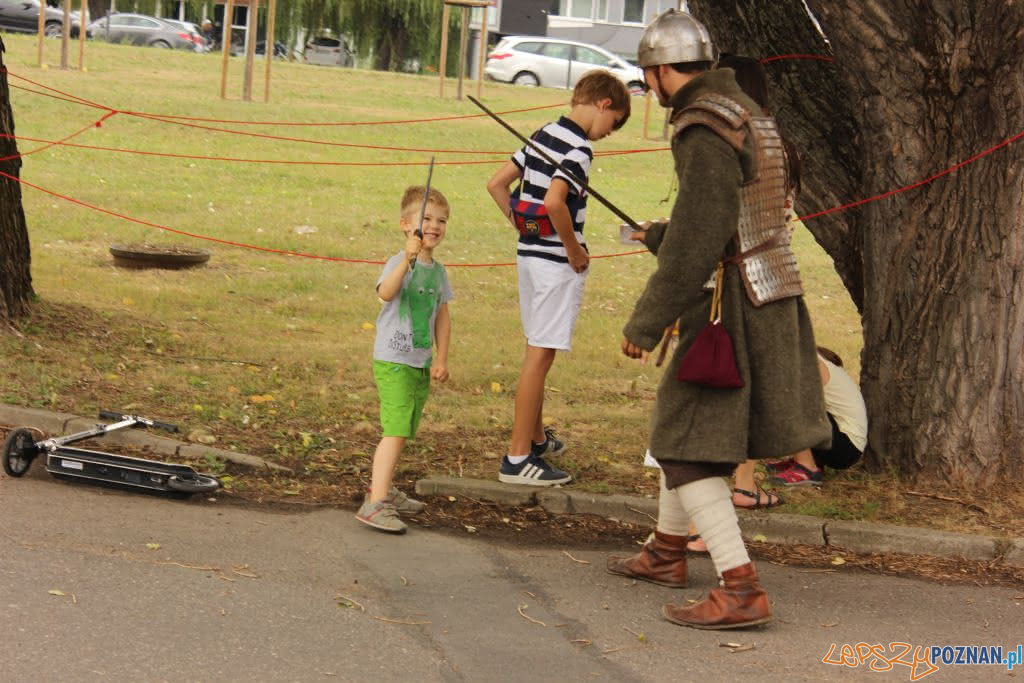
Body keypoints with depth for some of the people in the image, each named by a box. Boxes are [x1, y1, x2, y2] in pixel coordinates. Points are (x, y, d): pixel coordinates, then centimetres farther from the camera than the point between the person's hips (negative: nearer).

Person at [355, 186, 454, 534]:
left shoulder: (438, 271, 9)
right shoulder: (399, 263, -14)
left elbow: (442, 316, 15)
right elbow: (386, 293, -35)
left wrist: (441, 359, 9)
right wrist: (408, 260, -49)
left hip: (421, 364, 8)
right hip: (393, 362, -8)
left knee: (402, 431, 17)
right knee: (396, 431, -15)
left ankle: (383, 489, 32)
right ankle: (375, 504, -17)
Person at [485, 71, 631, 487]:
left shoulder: (544, 135, 10)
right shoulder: (578, 148, -16)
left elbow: (497, 184, 13)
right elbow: (554, 202, -30)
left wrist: (524, 227, 14)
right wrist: (575, 250, -17)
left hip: (529, 253, 9)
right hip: (556, 262, -9)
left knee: (538, 349, 21)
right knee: (541, 354, -5)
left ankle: (537, 438, 36)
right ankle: (517, 459, -2)